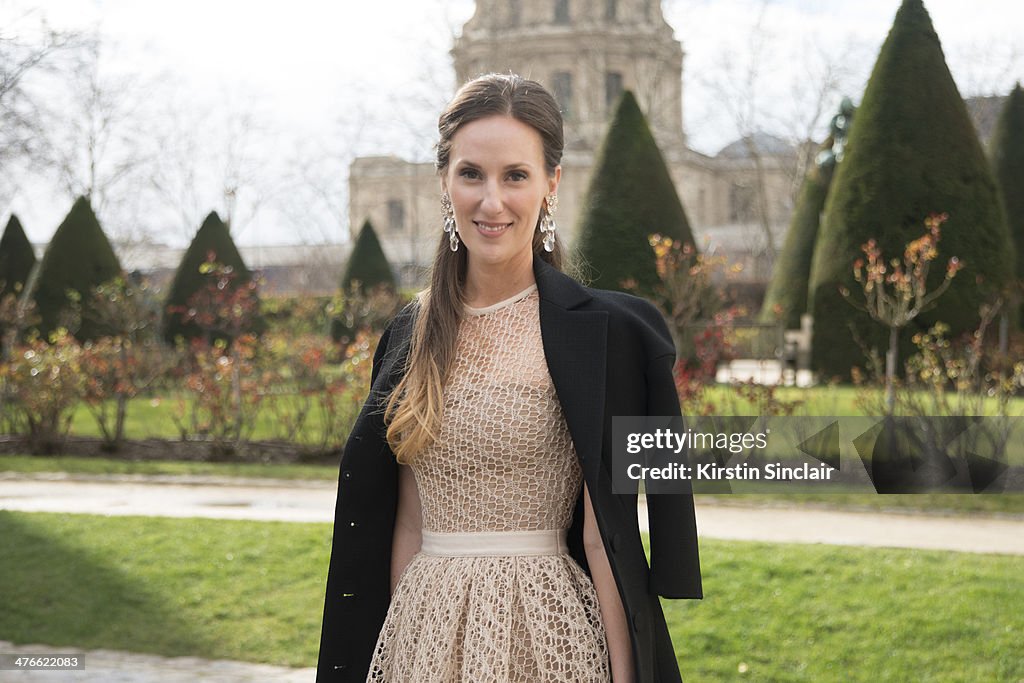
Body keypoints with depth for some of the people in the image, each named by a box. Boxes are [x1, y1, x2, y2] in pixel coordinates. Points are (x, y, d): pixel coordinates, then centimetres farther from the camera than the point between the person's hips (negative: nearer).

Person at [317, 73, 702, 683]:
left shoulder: (602, 331, -9)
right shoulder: (412, 335, 6)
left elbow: (605, 539, -11)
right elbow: (407, 523, 9)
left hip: (542, 632, -4)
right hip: (421, 630, 5)